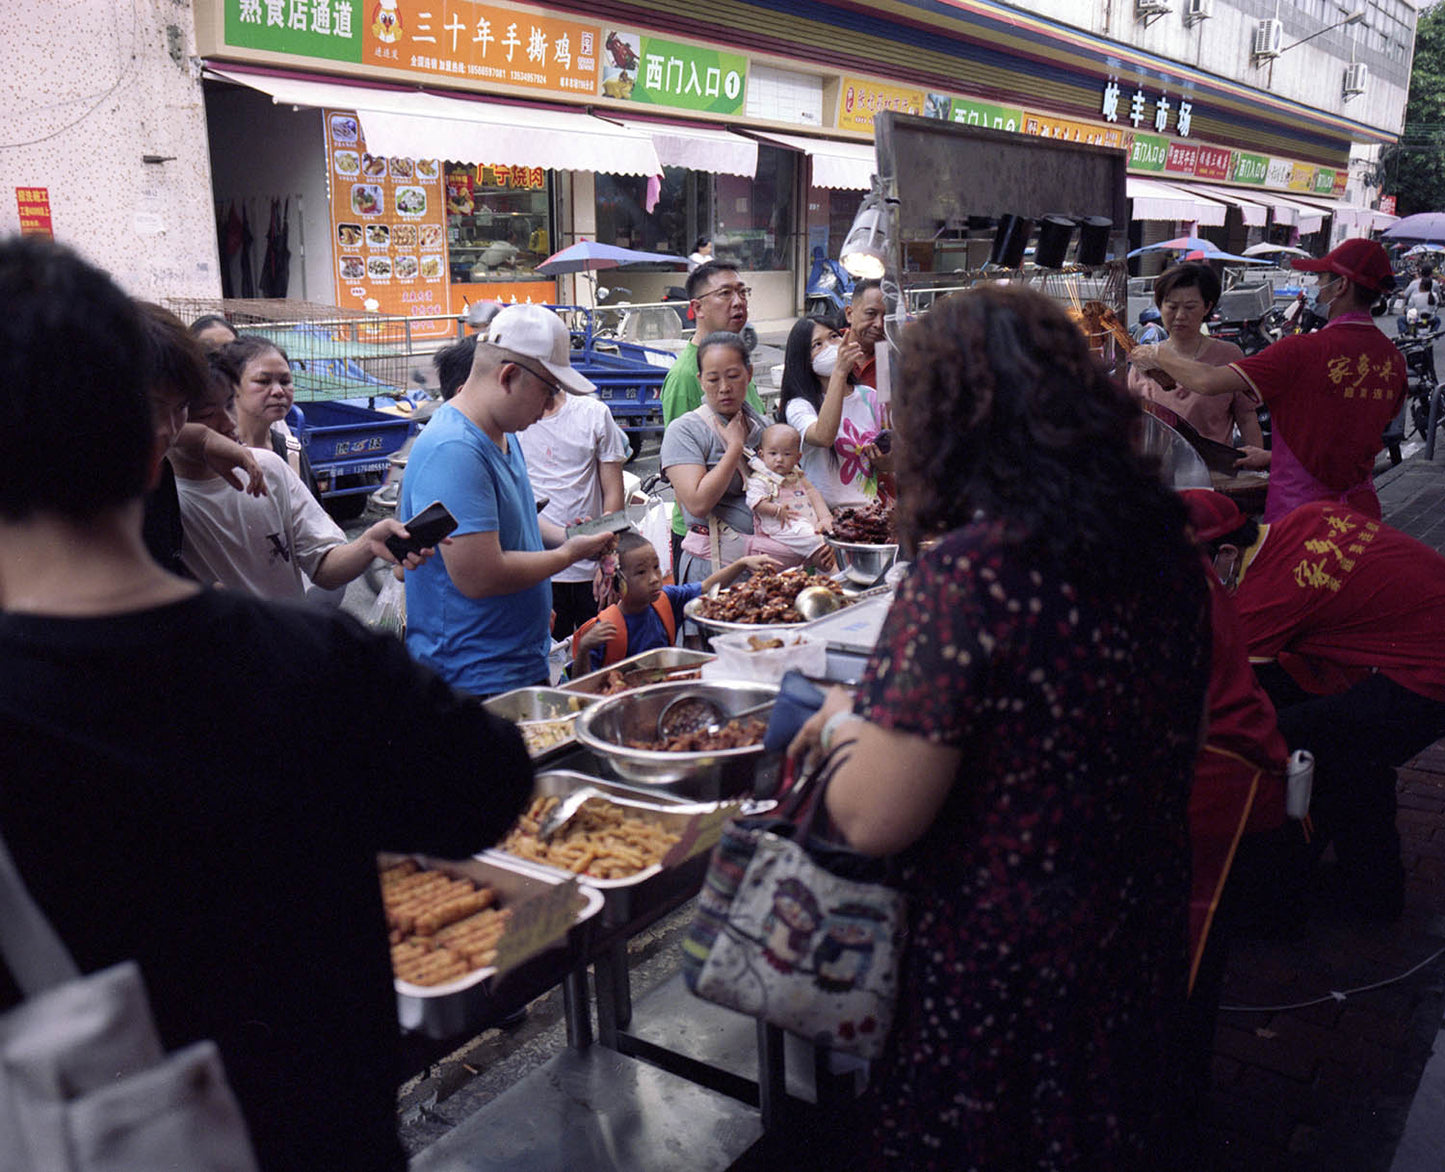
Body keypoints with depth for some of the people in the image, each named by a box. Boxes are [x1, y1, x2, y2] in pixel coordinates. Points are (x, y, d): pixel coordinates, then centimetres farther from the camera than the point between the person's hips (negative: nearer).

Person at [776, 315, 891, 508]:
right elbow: (823, 437, -28)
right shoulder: (799, 406, -3)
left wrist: (883, 461, -3)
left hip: (871, 506, 1)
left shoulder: (868, 397, 13)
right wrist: (839, 372, -30)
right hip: (827, 512, -1)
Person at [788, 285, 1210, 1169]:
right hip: (1139, 950, 7)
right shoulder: (1161, 542, -4)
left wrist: (846, 723, -3)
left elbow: (872, 820, -24)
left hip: (996, 971, -6)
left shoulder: (968, 574, -27)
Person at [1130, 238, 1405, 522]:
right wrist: (1270, 456, 23)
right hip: (1362, 511, 6)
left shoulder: (1304, 350, -18)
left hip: (1299, 514, -6)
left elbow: (1208, 381, -18)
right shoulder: (1394, 359, 3)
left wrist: (1156, 356, 1)